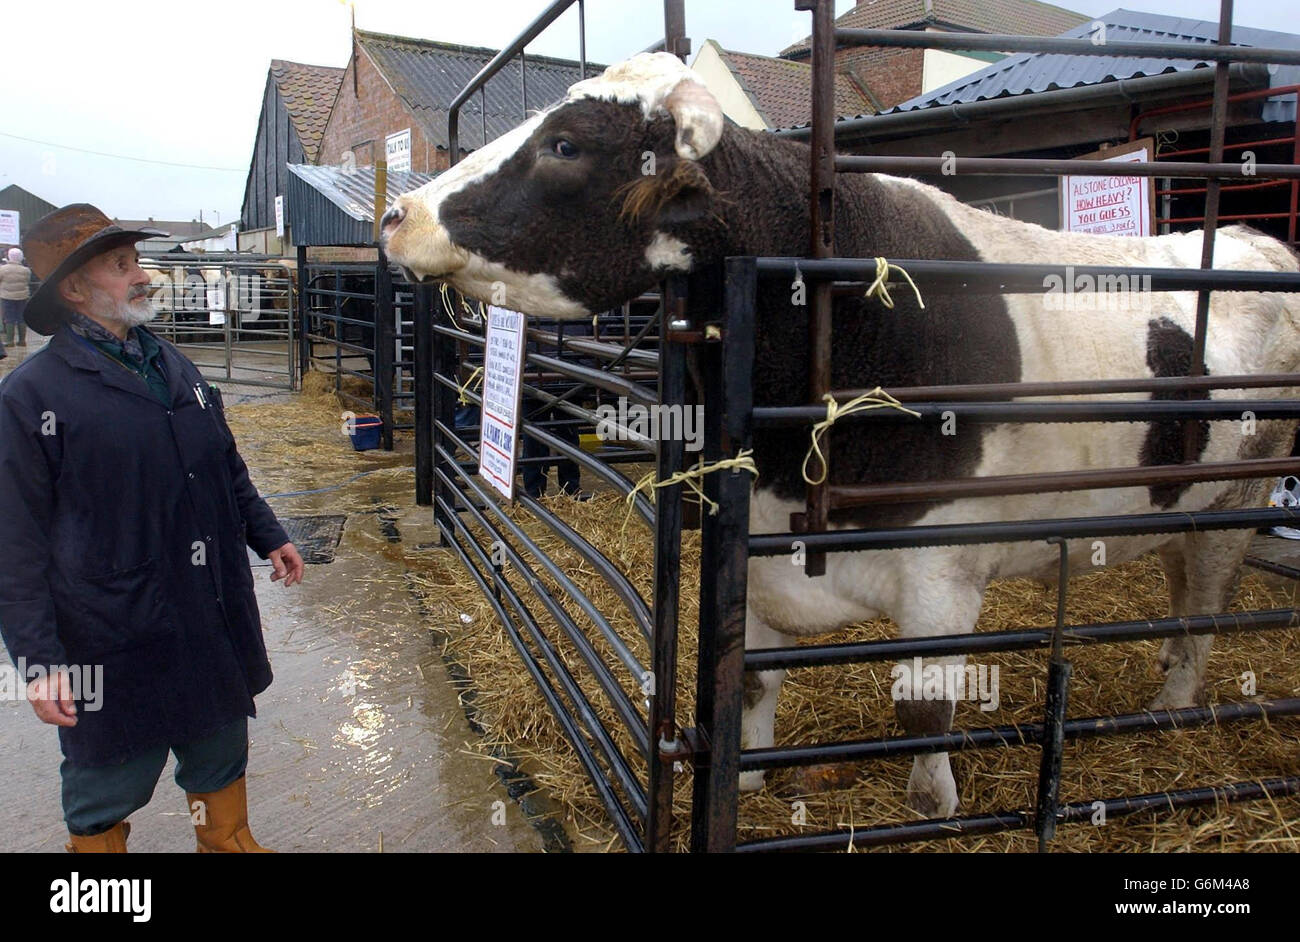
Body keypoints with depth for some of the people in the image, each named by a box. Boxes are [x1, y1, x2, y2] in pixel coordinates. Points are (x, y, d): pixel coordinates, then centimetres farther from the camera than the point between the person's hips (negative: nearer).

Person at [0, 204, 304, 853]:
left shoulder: (173, 367, 7)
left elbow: (227, 470, 18)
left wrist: (268, 537, 18)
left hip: (215, 623, 6)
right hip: (113, 641, -5)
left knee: (221, 757, 22)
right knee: (107, 788, 14)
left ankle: (228, 840, 45)